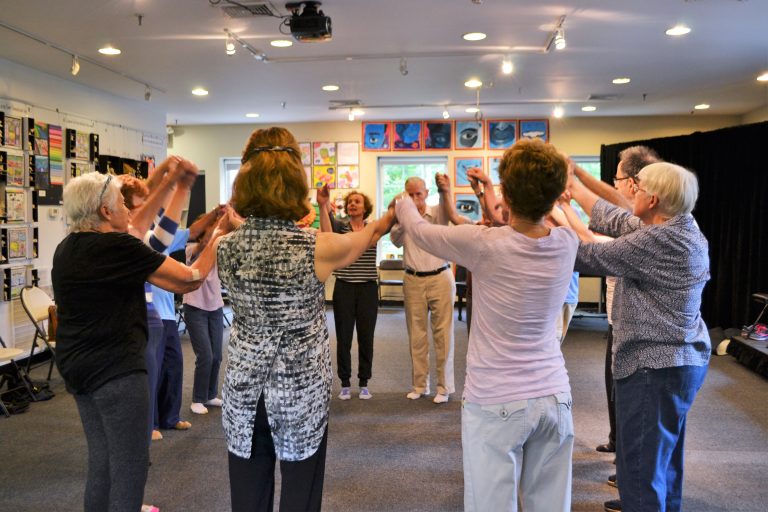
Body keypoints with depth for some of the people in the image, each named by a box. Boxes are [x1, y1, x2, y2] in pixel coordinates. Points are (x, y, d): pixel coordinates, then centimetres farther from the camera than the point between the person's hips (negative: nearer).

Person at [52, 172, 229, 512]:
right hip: (115, 368, -9)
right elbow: (189, 280, -15)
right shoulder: (117, 246, -17)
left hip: (76, 366, 9)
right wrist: (217, 240, -1)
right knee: (130, 466, 1)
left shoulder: (66, 248, 8)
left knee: (101, 461, 19)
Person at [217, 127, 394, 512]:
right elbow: (367, 234, 4)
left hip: (244, 390, 3)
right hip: (302, 392, -3)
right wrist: (393, 214, 23)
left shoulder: (227, 247, -9)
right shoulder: (317, 248, -17)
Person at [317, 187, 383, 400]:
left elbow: (371, 240, -12)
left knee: (366, 337, 7)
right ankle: (345, 383, 18)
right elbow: (326, 231, -21)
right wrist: (323, 206, -33)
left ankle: (364, 383, 20)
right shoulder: (340, 226, 1)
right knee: (343, 337, 4)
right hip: (344, 288, -1)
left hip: (368, 288, 1)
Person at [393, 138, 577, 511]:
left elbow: (418, 229, -1)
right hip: (554, 397, 5)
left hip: (495, 403, -5)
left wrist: (402, 201, 20)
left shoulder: (484, 245, -17)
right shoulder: (567, 244, -4)